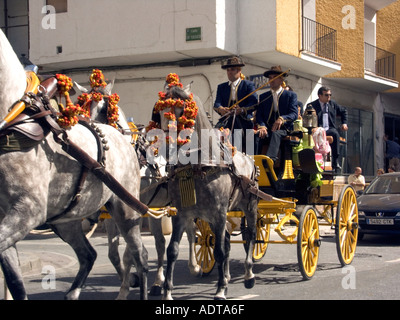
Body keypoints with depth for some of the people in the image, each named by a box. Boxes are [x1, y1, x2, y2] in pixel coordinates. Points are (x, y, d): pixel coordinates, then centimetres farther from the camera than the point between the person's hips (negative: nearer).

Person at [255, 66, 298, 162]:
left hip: (283, 130, -3)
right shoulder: (263, 96, 22)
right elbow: (259, 115, 9)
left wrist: (282, 119, -25)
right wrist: (262, 126, -15)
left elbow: (294, 114, -2)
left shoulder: (291, 95, 13)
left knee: (276, 134, -38)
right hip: (267, 129, 3)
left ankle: (270, 159, -61)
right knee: (257, 136, -32)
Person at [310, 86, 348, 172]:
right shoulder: (312, 105, 7)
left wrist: (344, 123, 21)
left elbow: (344, 111, 35)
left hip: (330, 129, 3)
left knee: (335, 134, -34)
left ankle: (335, 162, -31)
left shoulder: (333, 104, 19)